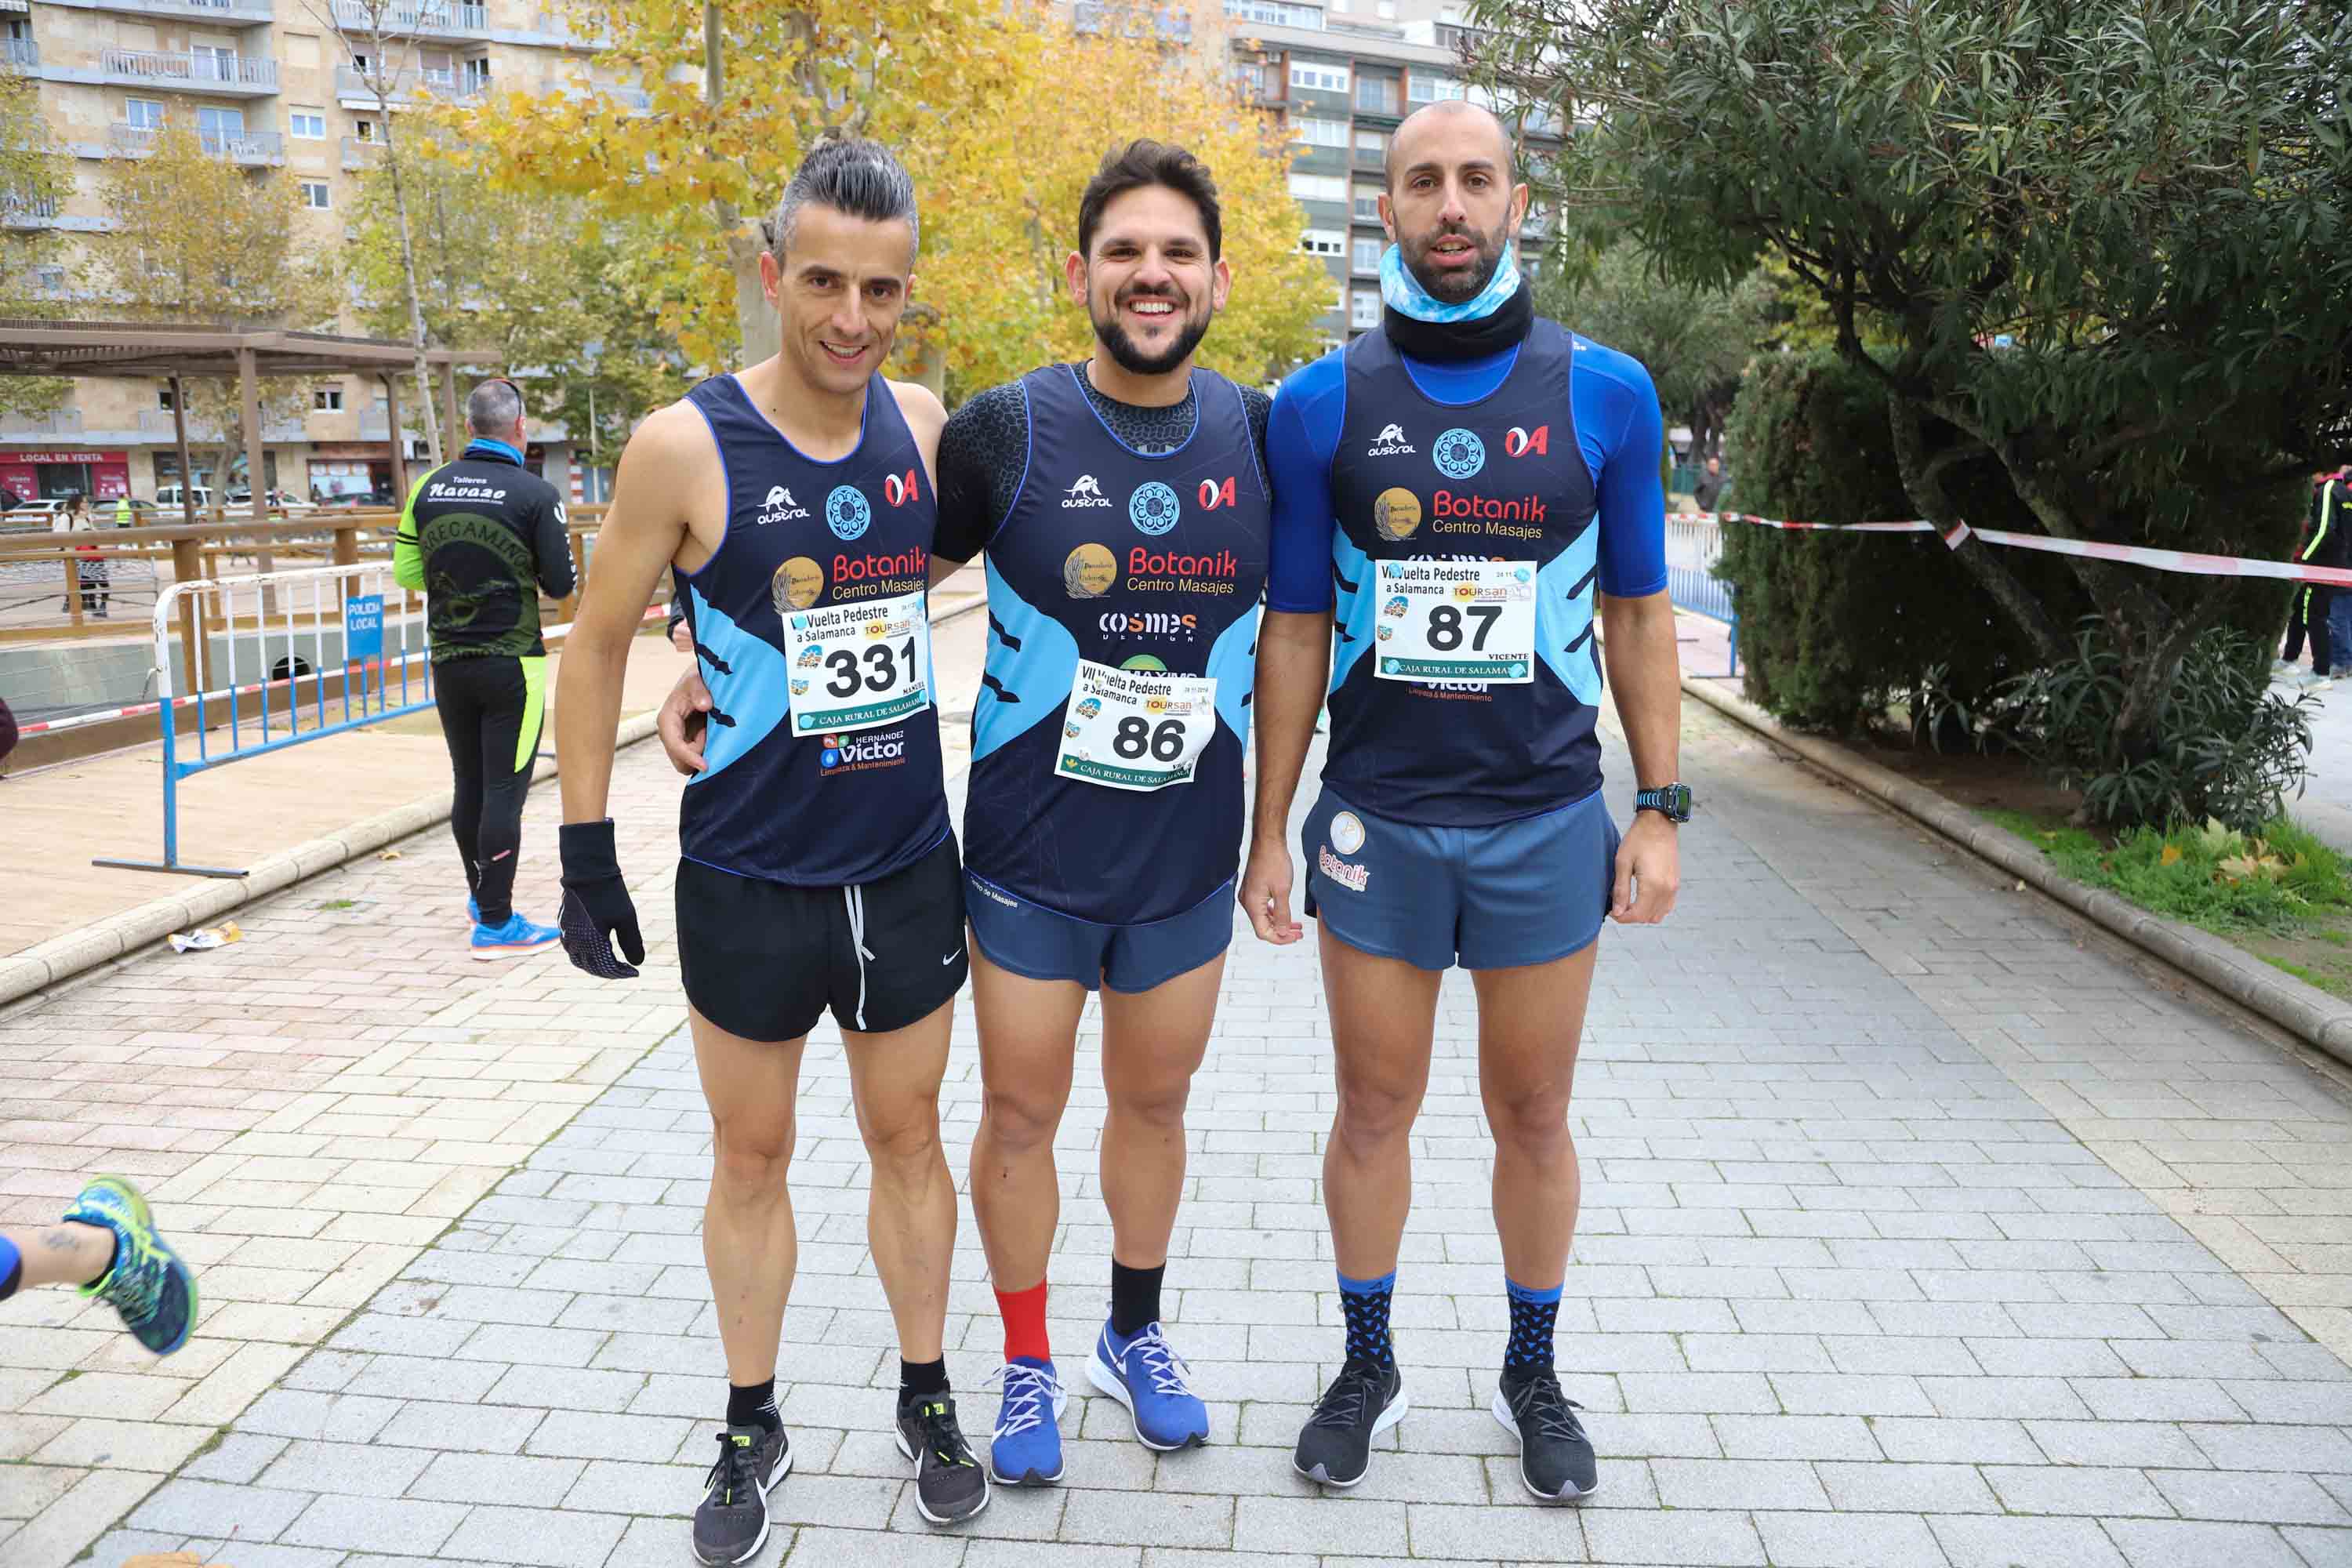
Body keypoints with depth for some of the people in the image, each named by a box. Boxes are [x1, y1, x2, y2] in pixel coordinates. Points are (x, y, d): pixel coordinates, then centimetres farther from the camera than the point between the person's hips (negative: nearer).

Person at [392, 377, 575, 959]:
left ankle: (480, 895, 34)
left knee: (468, 784, 17)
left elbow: (406, 573, 6)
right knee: (505, 789, -1)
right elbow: (561, 584, -8)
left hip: (449, 662, 5)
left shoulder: (428, 488, 2)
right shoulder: (534, 493, -12)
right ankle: (495, 923, 2)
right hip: (512, 663, -5)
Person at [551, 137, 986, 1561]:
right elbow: (599, 641, -3)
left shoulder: (927, 426, -1)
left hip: (909, 868, 3)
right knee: (751, 1156, 12)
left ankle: (927, 1398, 33)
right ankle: (753, 1429, 31)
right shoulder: (686, 447, -12)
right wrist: (586, 849, -4)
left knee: (908, 1135, 15)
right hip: (747, 882, -2)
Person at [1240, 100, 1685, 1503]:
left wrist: (1661, 808, 1)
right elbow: (1295, 632, 2)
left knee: (1534, 1118, 13)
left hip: (1548, 822, 0)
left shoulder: (1606, 393, 0)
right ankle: (1369, 1367, 33)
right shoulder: (1323, 406, -1)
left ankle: (1534, 1375, 34)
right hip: (1376, 820, 0)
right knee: (1374, 1112, 12)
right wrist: (1269, 833, 1)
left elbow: (1639, 611, 5)